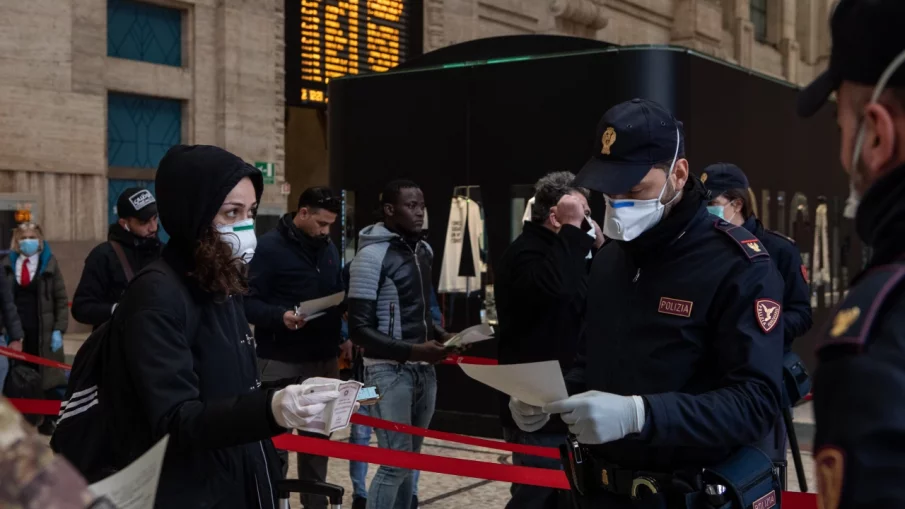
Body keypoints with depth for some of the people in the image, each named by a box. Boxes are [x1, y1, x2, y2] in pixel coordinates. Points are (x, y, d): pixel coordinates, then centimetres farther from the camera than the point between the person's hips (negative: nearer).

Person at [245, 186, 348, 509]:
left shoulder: (329, 249, 13)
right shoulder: (271, 247, -10)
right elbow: (250, 303, -14)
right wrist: (280, 316, -31)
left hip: (324, 358, 7)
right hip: (282, 361, -6)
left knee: (318, 434, 14)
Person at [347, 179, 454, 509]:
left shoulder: (423, 250, 10)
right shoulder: (372, 255, -13)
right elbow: (359, 330, -15)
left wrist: (441, 335, 3)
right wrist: (412, 350, -23)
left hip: (424, 370, 7)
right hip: (389, 372, -7)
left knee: (410, 459, 13)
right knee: (395, 461, -6)